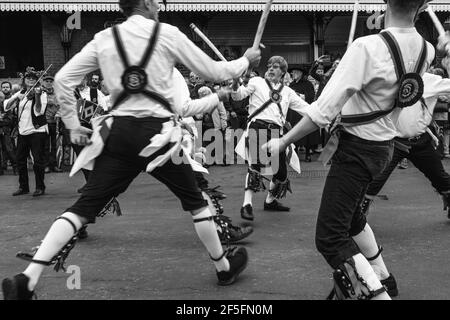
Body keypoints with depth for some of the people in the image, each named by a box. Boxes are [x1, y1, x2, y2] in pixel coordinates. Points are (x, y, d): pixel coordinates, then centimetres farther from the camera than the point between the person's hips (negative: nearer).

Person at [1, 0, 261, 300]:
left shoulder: (104, 38, 7)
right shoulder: (167, 34, 0)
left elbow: (63, 78, 3)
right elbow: (214, 72, 7)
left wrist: (73, 125, 11)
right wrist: (246, 61, 24)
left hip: (119, 131, 3)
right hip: (157, 132, -2)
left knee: (84, 207, 2)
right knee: (195, 201, 17)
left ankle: (28, 278, -10)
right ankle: (224, 267, 32)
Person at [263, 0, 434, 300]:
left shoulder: (367, 47, -27)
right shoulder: (426, 51, -7)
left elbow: (323, 111, -25)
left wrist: (283, 142, -13)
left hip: (357, 150, -8)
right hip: (384, 145, 8)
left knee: (330, 238, -4)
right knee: (349, 215, 29)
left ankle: (375, 290, -8)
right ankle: (380, 278, 41)